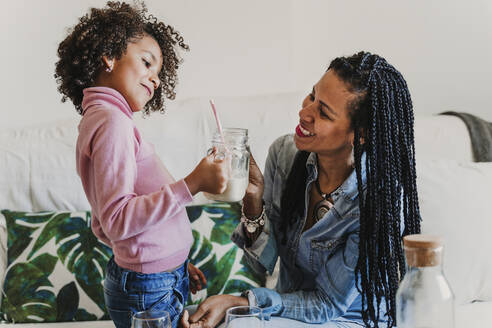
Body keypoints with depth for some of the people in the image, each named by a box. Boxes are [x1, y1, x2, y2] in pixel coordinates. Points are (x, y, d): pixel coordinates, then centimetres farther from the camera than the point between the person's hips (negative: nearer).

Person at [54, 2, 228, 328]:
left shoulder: (97, 119, 14)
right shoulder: (112, 121, -16)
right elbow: (117, 221, -25)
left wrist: (175, 263, 15)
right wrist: (192, 184, -28)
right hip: (150, 292, -9)